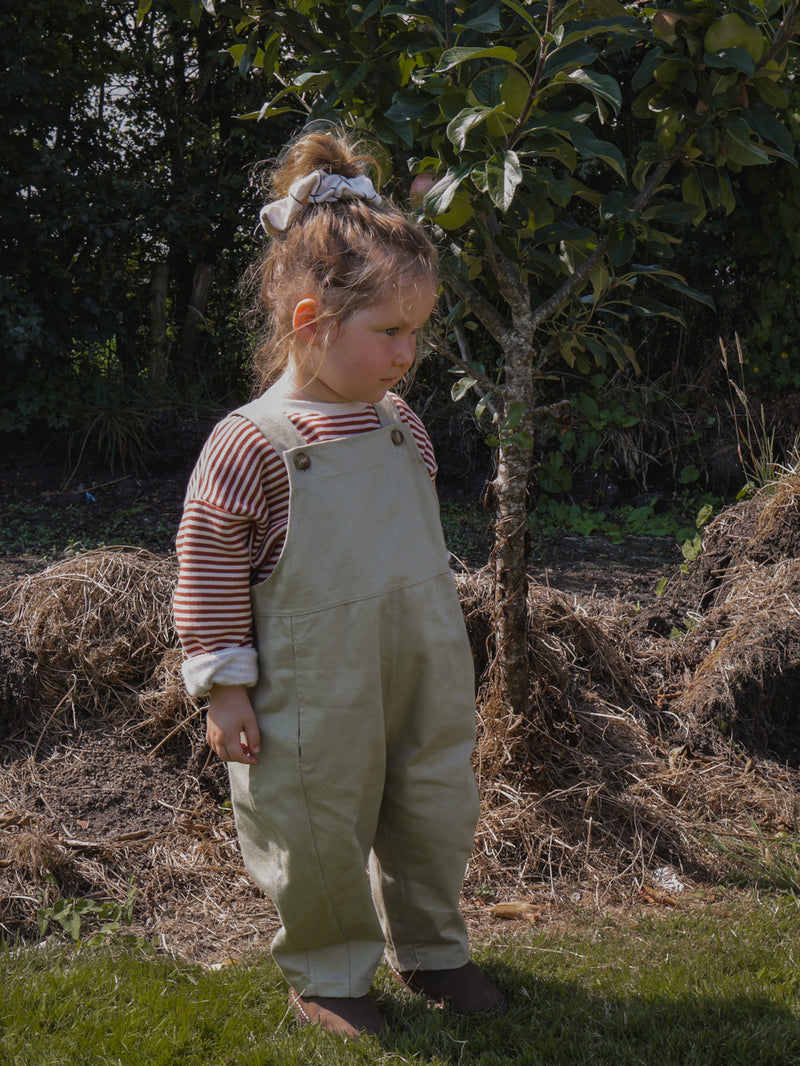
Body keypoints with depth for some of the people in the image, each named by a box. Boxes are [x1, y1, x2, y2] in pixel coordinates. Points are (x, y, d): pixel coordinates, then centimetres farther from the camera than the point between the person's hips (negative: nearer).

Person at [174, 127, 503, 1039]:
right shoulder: (251, 445, -18)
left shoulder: (400, 427, 3)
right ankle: (326, 973, 33)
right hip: (316, 699, -6)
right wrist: (225, 687, -11)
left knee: (437, 812, 18)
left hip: (425, 683, 6)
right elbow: (209, 569, -13)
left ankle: (429, 948, 41)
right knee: (320, 835, 9)